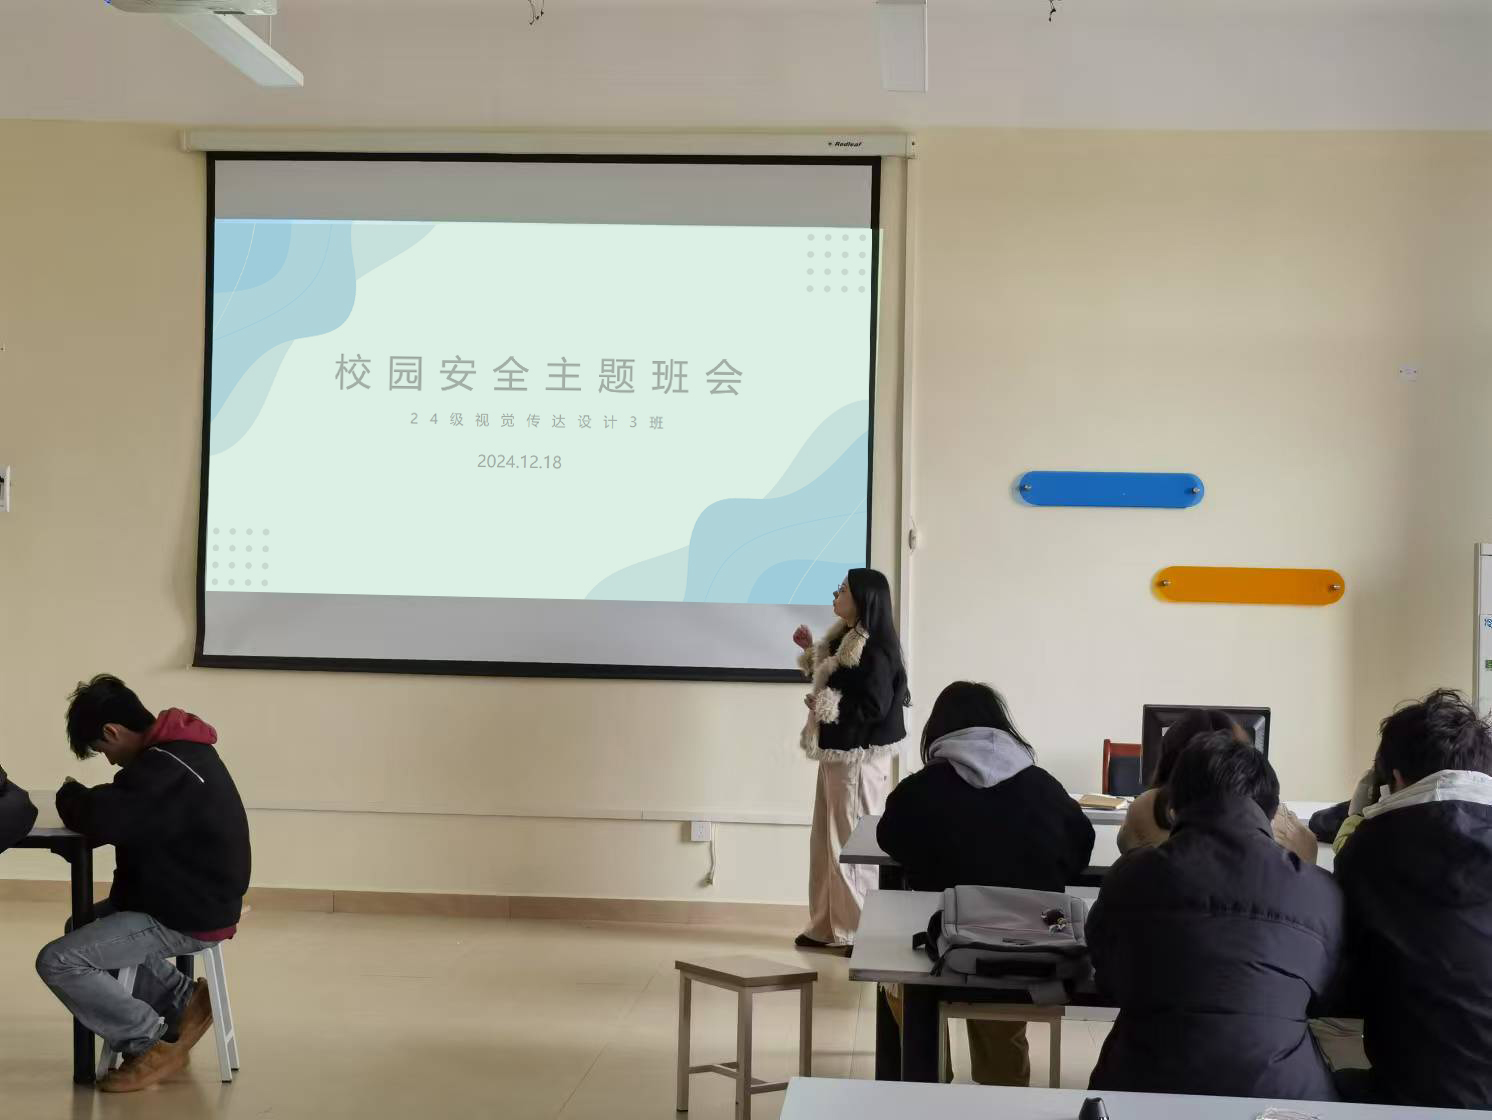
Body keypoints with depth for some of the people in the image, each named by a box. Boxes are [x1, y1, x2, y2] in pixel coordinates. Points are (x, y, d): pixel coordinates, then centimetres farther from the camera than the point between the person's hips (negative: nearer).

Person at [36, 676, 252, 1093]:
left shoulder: (166, 768, -25)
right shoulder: (179, 751, 8)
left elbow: (102, 820, -33)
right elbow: (125, 814, 15)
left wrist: (71, 796, -11)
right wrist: (87, 803, -5)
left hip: (188, 918, -11)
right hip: (195, 900, 11)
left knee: (57, 961, -14)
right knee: (84, 926, 27)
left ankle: (153, 1043, -2)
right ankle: (181, 1003, 20)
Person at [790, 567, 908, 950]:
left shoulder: (874, 651, -19)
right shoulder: (845, 639, 12)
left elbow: (875, 708, -24)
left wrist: (826, 705, -17)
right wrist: (810, 651, 12)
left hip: (859, 757, -10)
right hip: (837, 753, 10)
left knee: (853, 841, -4)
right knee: (827, 840, 14)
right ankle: (829, 926, 21)